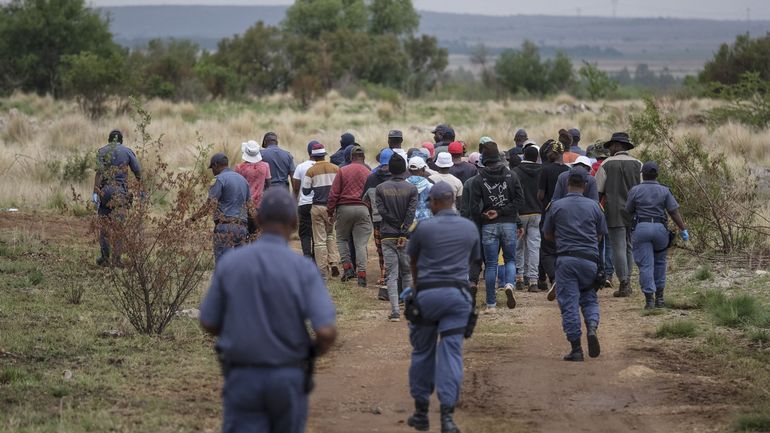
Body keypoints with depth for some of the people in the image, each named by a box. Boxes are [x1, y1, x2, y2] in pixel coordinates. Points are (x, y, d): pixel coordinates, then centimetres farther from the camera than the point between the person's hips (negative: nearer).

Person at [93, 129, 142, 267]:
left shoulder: (102, 151, 5)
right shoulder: (127, 151, 7)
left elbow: (99, 171, -8)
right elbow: (138, 172, 4)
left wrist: (95, 192, -12)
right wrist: (141, 190, 12)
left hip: (105, 190, 0)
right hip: (121, 192, 0)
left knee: (104, 226, 11)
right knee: (118, 227, 2)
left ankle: (105, 258, 11)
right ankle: (116, 259, -2)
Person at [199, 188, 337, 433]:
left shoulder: (230, 263, -5)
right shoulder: (303, 269, -11)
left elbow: (209, 324, 4)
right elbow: (327, 332, -19)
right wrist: (317, 350, 6)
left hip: (243, 380, 0)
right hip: (288, 380, 0)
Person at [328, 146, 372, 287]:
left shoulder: (343, 171, 2)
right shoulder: (368, 173, 4)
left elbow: (334, 193, -2)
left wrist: (331, 212, 3)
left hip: (344, 208, 0)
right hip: (363, 209, 0)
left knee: (342, 238, 18)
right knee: (361, 243, 2)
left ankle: (347, 266, 4)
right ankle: (361, 274, -4)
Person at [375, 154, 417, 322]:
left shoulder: (381, 188, 0)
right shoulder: (411, 189, -2)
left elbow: (382, 211, -5)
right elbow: (411, 214, -9)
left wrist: (396, 225, 0)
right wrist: (404, 233, -10)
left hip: (388, 236, 0)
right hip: (406, 236, 0)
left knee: (391, 275, 0)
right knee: (407, 272, 15)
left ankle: (395, 311, -8)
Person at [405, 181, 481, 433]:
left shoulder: (424, 227, -3)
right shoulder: (470, 228, 6)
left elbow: (412, 260, 10)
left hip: (428, 293, -2)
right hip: (458, 294, 2)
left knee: (422, 352, 11)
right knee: (451, 352, -1)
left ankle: (421, 412, 19)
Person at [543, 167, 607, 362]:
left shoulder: (557, 206, 1)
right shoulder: (593, 206, 5)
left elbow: (547, 235, 10)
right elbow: (600, 235, 13)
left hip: (566, 259, -2)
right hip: (590, 259, 2)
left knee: (569, 303, 0)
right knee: (589, 298, 16)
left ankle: (576, 348, -3)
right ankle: (592, 328, -12)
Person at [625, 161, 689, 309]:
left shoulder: (635, 190, -1)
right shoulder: (664, 191, 1)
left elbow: (628, 211, 6)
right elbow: (674, 212, -3)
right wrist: (683, 229, 2)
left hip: (641, 229, -2)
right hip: (660, 229, 2)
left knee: (645, 265, -1)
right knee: (659, 263, 17)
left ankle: (649, 299, -8)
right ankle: (659, 297, 19)